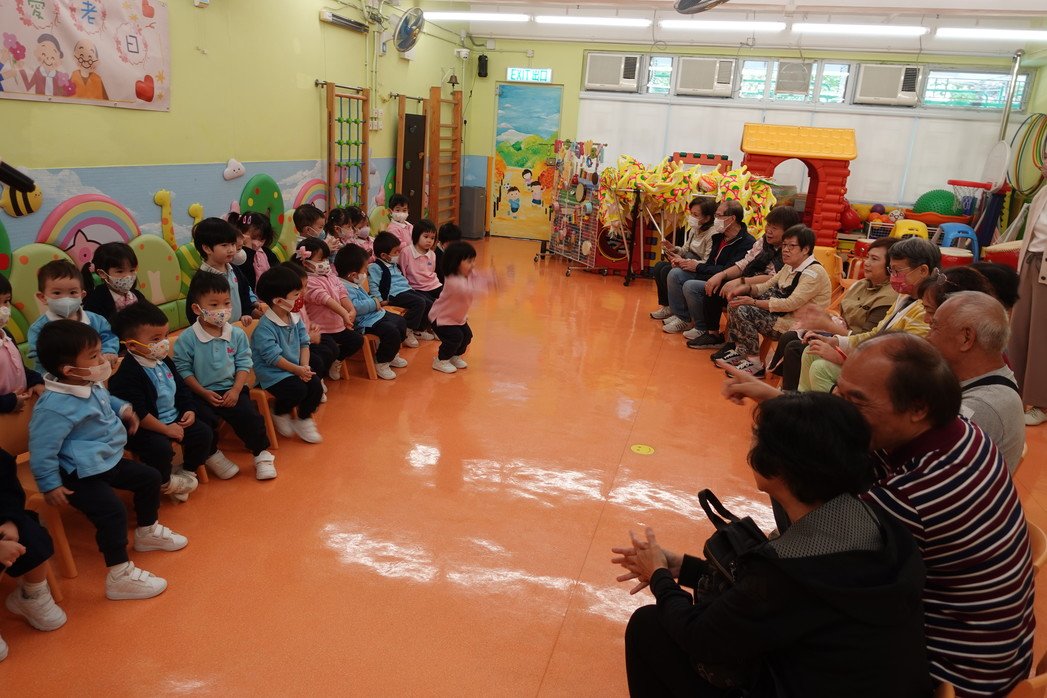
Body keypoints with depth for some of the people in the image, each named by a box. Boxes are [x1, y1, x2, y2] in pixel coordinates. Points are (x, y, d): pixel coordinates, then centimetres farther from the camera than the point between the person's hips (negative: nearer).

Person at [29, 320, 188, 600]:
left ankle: (148, 532, 39)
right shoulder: (54, 407, -30)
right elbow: (42, 451, -24)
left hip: (109, 460, 10)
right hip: (81, 474, -10)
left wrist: (122, 409, 6)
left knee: (150, 478, 17)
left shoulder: (92, 385, -1)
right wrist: (50, 486, -17)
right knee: (112, 511, -25)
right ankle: (120, 576, -13)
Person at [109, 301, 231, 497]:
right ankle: (165, 482, -2)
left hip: (175, 418, 8)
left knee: (204, 432, -2)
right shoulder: (126, 374, -23)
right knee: (160, 448, -32)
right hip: (146, 428, -8)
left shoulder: (164, 361, 6)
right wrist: (166, 429, -19)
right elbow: (138, 414, -25)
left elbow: (181, 388, 17)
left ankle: (187, 471, 17)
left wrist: (190, 410, 2)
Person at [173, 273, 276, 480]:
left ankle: (261, 453, 5)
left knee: (249, 415, -17)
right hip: (201, 394, -2)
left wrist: (236, 390, -10)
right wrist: (205, 393, -13)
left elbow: (244, 364, 2)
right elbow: (183, 370, -7)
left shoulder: (237, 334, 0)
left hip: (231, 390, 2)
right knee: (204, 419, -25)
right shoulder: (187, 338, -9)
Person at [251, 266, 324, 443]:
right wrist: (298, 370, -22)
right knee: (298, 389, -26)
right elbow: (273, 357, -23)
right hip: (272, 372, -7)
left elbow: (304, 343, 4)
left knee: (315, 384, -12)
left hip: (296, 367, 7)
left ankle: (304, 419, 11)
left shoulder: (295, 317, 2)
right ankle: (280, 415, 6)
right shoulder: (265, 327, -22)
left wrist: (305, 366, -12)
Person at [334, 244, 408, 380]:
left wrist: (374, 300, 13)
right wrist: (373, 303, -21)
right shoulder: (345, 288, -23)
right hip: (365, 322, -12)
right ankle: (381, 363, -5)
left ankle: (392, 355, 32)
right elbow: (355, 307, -34)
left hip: (376, 314, 12)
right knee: (391, 332, -26)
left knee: (401, 321, 18)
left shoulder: (354, 284, 11)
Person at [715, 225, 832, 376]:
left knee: (743, 311, -23)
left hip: (798, 325, -10)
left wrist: (753, 302, -23)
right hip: (783, 316, 10)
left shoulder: (814, 272, -19)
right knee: (737, 301, 1)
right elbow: (767, 286, 15)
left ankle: (755, 363, -15)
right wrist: (747, 288, -7)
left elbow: (791, 304, -26)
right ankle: (738, 348, 3)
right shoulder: (790, 267, 11)